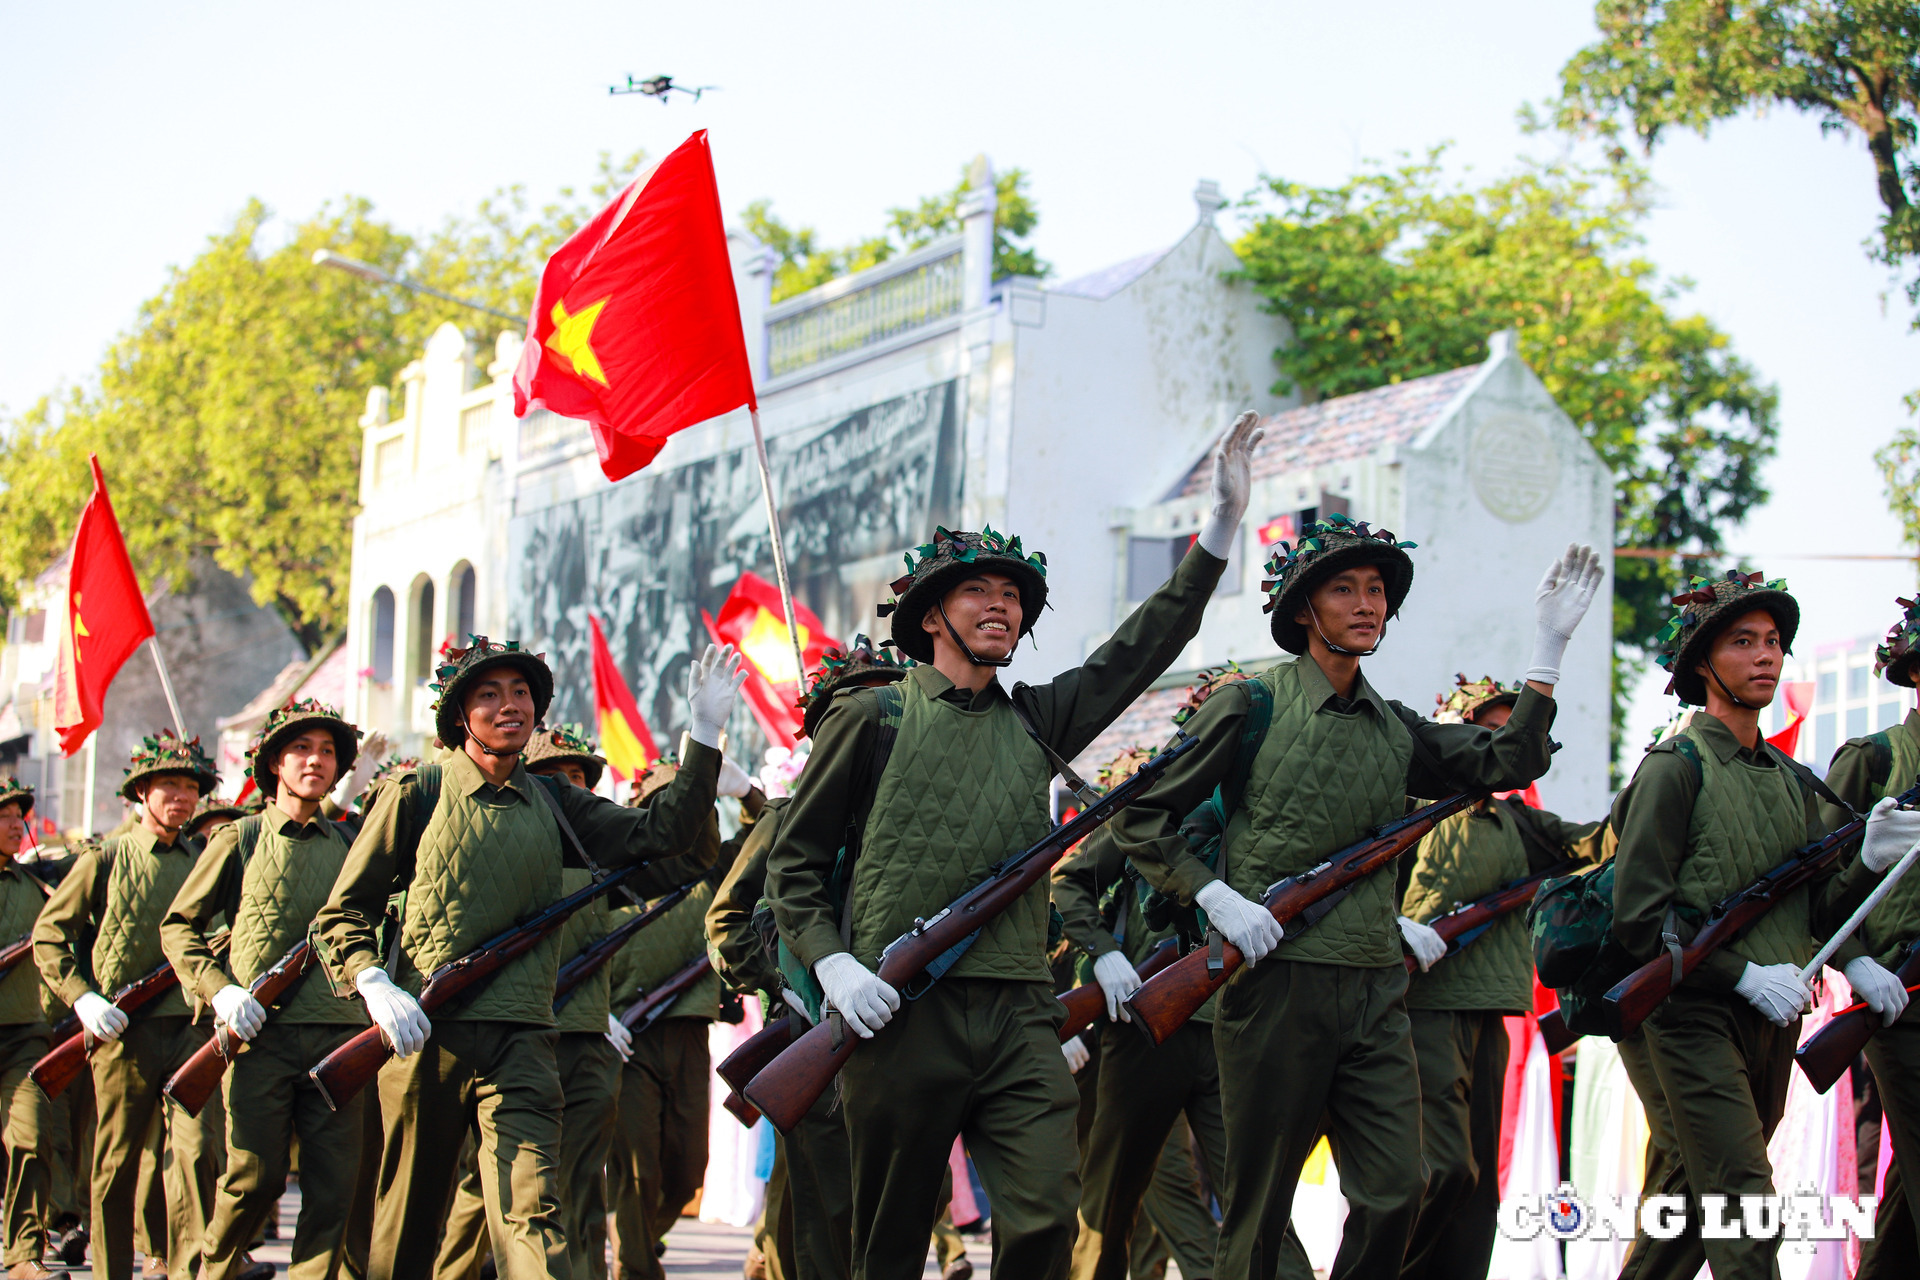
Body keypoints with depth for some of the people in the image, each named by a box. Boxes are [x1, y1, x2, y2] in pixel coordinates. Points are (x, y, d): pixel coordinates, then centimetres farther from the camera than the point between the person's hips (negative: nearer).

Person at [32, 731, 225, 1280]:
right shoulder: (106, 859, 5)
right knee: (116, 1162, 5)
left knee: (199, 1150, -12)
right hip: (124, 1029, -1)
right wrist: (82, 998, -6)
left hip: (193, 1024, 2)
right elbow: (48, 934, 6)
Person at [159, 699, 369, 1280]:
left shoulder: (348, 845, 16)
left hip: (338, 1033, 3)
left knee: (336, 1183, -4)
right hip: (260, 1032, -3)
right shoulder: (240, 839, 7)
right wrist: (220, 991, -6)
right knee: (255, 1177, -2)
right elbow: (178, 926, 9)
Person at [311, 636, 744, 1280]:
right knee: (408, 1224, 8)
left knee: (533, 1212, -14)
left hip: (520, 1039, 2)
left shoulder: (553, 804, 15)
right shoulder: (416, 793, 4)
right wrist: (373, 985, -13)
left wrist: (704, 734, -5)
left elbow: (655, 835, 3)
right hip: (424, 1034, -1)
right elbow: (342, 913, 5)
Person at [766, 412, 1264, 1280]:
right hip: (900, 1013, -3)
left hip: (1018, 1014, 3)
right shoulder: (874, 717, 6)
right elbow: (794, 858, 8)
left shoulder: (1034, 720, 18)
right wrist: (831, 962, -8)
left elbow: (1140, 650, 13)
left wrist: (1221, 528, 6)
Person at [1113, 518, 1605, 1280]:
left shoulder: (1394, 730, 16)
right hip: (1276, 984, -5)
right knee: (1258, 1210, 2)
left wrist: (1547, 651, 0)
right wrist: (1216, 897, -13)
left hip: (1376, 991, 5)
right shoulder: (1252, 708, -1)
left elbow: (1508, 764, 7)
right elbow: (1140, 821, 0)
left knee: (1396, 1194, -1)